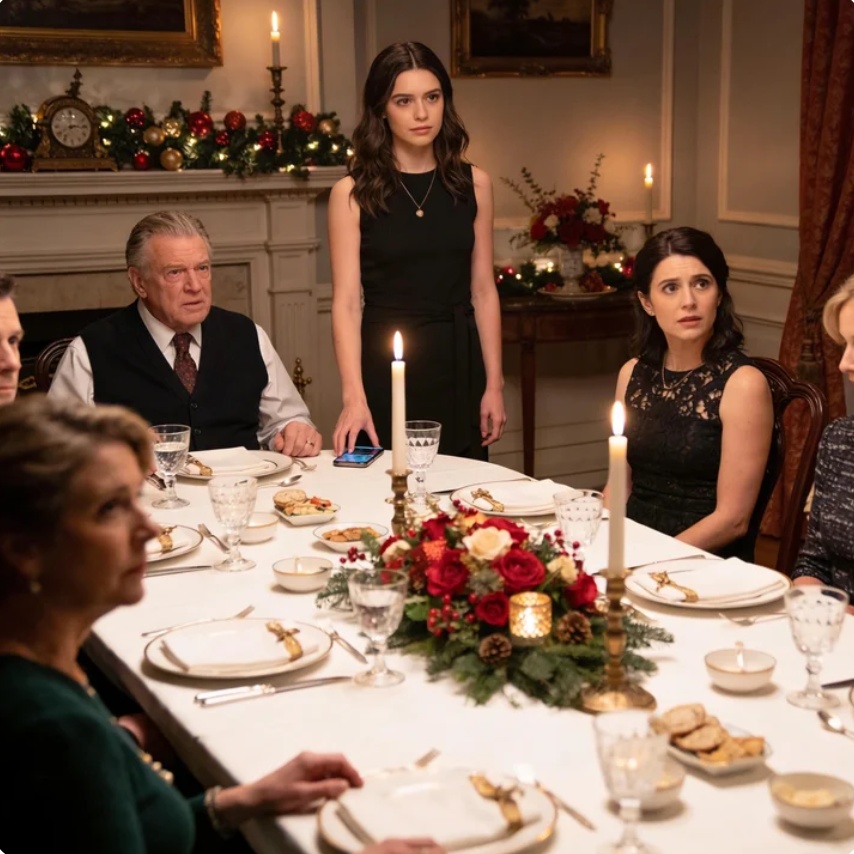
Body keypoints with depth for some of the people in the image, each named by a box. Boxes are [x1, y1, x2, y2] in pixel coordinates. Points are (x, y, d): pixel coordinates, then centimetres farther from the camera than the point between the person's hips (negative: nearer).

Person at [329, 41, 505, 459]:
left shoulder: (473, 184, 4)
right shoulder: (352, 193, -4)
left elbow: (483, 291, 6)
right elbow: (346, 302, -9)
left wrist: (494, 384, 1)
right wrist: (354, 397, -20)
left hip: (458, 367, 3)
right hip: (385, 368, -2)